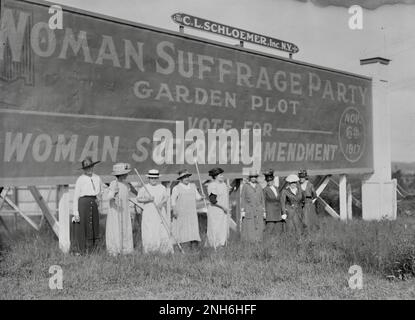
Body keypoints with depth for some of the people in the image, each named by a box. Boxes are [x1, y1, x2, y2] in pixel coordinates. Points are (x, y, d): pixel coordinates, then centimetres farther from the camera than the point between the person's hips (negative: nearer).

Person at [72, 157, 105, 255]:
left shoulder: (97, 178, 11)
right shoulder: (80, 180, -3)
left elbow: (102, 190, 27)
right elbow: (76, 196, -3)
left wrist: (99, 196, 6)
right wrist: (75, 212, -8)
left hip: (94, 204, 5)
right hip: (83, 203, -4)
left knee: (94, 226, 6)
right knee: (82, 227, -3)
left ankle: (89, 249, 16)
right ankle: (78, 250, 7)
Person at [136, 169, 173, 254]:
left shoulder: (162, 187, 10)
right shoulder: (144, 188, 3)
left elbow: (166, 198, 0)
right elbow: (138, 199, -2)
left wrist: (161, 203, -20)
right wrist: (147, 199, -19)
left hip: (161, 213, 2)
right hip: (148, 214, -2)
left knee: (164, 233, -4)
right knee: (149, 234, -5)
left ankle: (166, 251, 4)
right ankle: (147, 252, 8)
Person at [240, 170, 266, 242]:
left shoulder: (259, 187, 11)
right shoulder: (245, 186, 2)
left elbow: (262, 200, 13)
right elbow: (242, 199, 0)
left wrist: (264, 211, 8)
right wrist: (242, 211, -7)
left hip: (258, 211, 3)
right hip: (248, 211, -3)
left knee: (259, 229, 1)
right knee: (248, 229, -4)